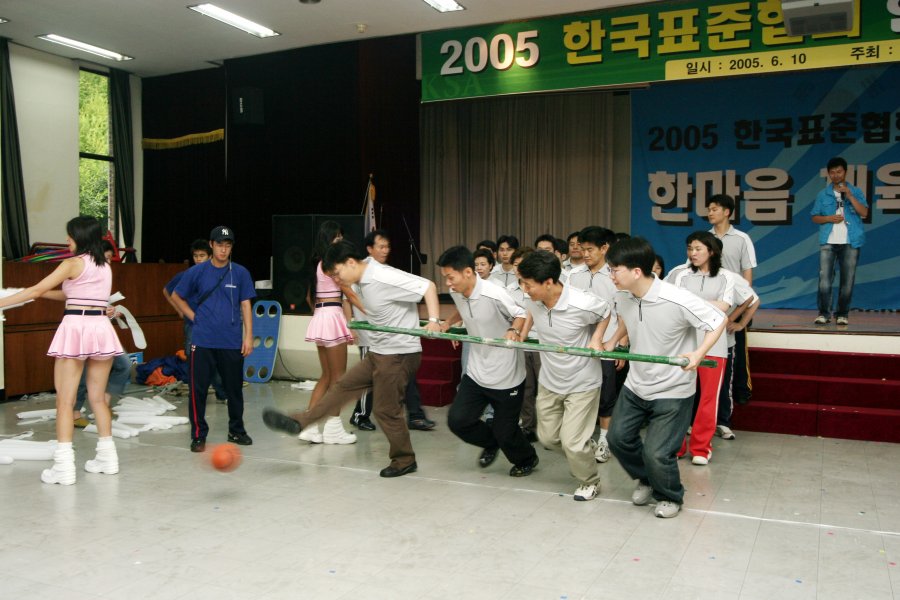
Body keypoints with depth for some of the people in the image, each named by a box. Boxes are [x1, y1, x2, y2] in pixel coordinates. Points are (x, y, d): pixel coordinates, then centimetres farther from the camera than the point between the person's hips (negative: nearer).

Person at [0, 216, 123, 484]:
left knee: (65, 400, -1)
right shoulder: (105, 266, 15)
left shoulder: (73, 263, -5)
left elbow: (37, 290, -3)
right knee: (97, 397, 15)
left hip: (75, 328, -6)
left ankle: (64, 466, -5)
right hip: (101, 329, 6)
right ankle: (107, 457, 19)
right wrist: (42, 293, 20)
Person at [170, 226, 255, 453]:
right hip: (203, 341, -1)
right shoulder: (196, 272, 2)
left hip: (232, 342, 1)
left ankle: (236, 430, 25)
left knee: (234, 389, 9)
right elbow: (176, 296, 13)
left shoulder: (240, 273, 3)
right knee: (198, 389, 1)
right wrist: (194, 317, 3)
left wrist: (248, 336, -3)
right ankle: (198, 435, 13)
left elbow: (245, 306, 3)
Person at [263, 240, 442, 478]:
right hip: (378, 352, 9)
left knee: (386, 409, 1)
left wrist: (433, 320, -34)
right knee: (344, 386, 11)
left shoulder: (384, 277, -23)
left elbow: (428, 286, -25)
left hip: (399, 354, -9)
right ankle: (298, 422, 18)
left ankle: (404, 460, 18)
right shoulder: (363, 282, 6)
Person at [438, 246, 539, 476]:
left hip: (506, 374, -6)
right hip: (476, 371, 6)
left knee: (504, 431, 4)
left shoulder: (494, 295, -26)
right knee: (457, 420, 0)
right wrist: (448, 324, 11)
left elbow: (523, 315, -13)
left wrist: (514, 331, -31)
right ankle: (491, 444, 31)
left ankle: (527, 460, 38)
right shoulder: (455, 293, -4)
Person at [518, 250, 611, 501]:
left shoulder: (582, 304, -30)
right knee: (548, 438, 14)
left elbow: (606, 313, -6)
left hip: (582, 383, -5)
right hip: (549, 381, 6)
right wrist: (522, 334, 4)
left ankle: (590, 482, 25)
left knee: (573, 443, -4)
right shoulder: (533, 300, -15)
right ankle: (586, 447, 44)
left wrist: (596, 338, -19)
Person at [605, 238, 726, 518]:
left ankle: (670, 497, 25)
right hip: (636, 384, 6)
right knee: (618, 437, 10)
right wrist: (613, 341, 4)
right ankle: (646, 479, 39)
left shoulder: (678, 300, -29)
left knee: (656, 453, -7)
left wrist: (698, 354, -29)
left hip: (672, 390, -6)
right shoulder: (622, 297, -9)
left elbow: (719, 321, -17)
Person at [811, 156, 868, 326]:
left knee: (847, 279, 0)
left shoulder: (856, 192, 8)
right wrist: (829, 218, -8)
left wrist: (849, 196, -12)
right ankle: (824, 313, -4)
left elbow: (864, 213, -4)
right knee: (824, 278, -8)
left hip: (850, 242, 0)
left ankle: (843, 314, 6)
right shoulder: (823, 194, 10)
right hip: (828, 242, 0)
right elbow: (815, 218, 11)